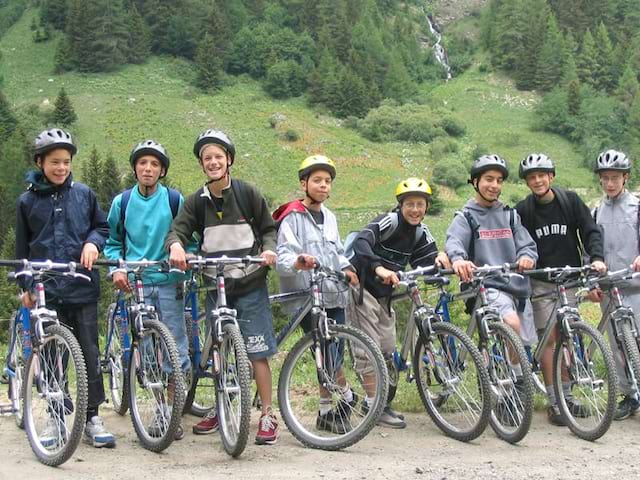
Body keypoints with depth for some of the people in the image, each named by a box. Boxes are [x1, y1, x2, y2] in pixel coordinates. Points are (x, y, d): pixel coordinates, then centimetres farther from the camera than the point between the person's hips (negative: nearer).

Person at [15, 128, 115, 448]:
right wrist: (25, 286, 8)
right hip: (46, 289, 0)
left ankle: (92, 417, 9)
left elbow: (102, 226, 16)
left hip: (83, 286, 0)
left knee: (90, 352, 1)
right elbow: (22, 247, 11)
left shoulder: (83, 194, 5)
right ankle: (56, 418, 15)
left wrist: (93, 242, -5)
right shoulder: (28, 201, 5)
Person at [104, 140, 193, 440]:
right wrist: (117, 268, -1)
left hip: (169, 283, -1)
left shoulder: (174, 200, 3)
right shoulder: (122, 202, 7)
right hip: (135, 285, 1)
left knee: (175, 348, -3)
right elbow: (112, 241, 16)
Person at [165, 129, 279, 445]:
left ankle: (268, 416, 1)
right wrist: (175, 246, -33)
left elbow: (269, 228, 3)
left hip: (250, 286, -3)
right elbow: (178, 229, -10)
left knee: (257, 352, -4)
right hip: (216, 288, 3)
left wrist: (269, 249, -18)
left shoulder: (247, 193, -4)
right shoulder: (197, 202, 2)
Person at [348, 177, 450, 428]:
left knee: (388, 349, 9)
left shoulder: (420, 233, 4)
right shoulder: (389, 221, -20)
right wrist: (379, 268, -50)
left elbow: (423, 262, -4)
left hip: (384, 293, 8)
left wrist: (438, 259, -27)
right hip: (362, 287, -8)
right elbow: (361, 242, -36)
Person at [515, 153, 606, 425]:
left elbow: (590, 231, 0)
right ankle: (554, 402, -3)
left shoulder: (570, 201, 1)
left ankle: (566, 396, 16)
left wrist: (596, 257, -15)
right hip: (541, 282, -2)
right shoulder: (523, 210, -2)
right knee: (549, 339, -5)